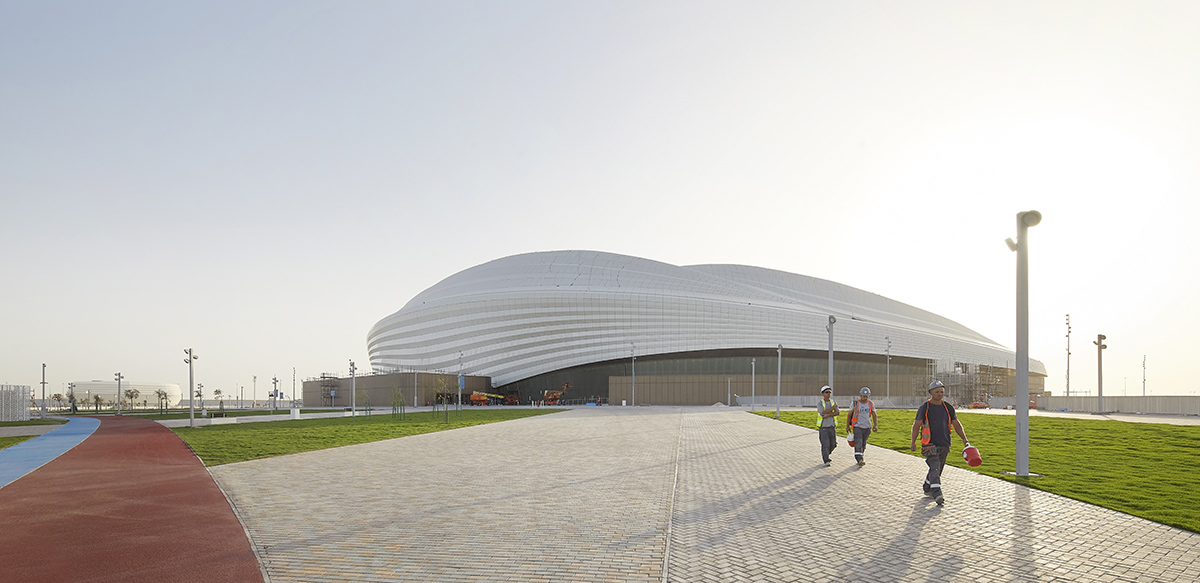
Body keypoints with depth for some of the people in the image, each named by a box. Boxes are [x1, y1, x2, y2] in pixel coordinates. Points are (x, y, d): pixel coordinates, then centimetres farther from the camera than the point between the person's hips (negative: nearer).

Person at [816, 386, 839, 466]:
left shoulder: (833, 402, 5)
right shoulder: (819, 403, -6)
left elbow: (838, 413, -9)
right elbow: (822, 413, -21)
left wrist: (828, 415, -20)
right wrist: (832, 408, -20)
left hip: (832, 426, 4)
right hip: (823, 427, -4)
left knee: (832, 444, 8)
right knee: (825, 444, -13)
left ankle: (826, 456, 35)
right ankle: (826, 462, -9)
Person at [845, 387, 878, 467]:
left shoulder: (871, 404, 2)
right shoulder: (855, 404, -7)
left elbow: (874, 415, 7)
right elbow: (849, 414, 3)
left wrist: (875, 425, -7)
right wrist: (847, 426, 6)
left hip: (867, 427, 4)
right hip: (857, 427, -3)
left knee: (863, 444, 12)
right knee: (858, 443, -16)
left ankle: (859, 457, 34)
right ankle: (860, 460, -25)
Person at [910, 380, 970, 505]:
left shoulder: (948, 407, 10)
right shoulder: (924, 408, -3)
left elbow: (956, 424, 13)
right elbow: (916, 425, -2)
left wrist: (964, 439, 3)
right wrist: (913, 442, -6)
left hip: (944, 444, 5)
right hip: (930, 444, -5)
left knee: (938, 469, 12)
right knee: (935, 468, -16)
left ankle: (927, 488, 31)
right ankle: (937, 495, -21)